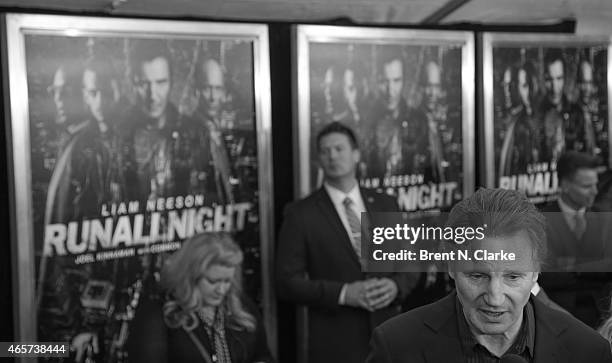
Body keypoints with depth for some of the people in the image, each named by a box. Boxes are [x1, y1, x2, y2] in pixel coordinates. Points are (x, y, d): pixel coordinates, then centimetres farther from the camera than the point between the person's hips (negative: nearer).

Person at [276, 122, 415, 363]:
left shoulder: (385, 205, 7)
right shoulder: (300, 214, -4)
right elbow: (287, 282, -8)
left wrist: (396, 286, -11)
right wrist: (343, 293, -19)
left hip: (387, 337, 3)